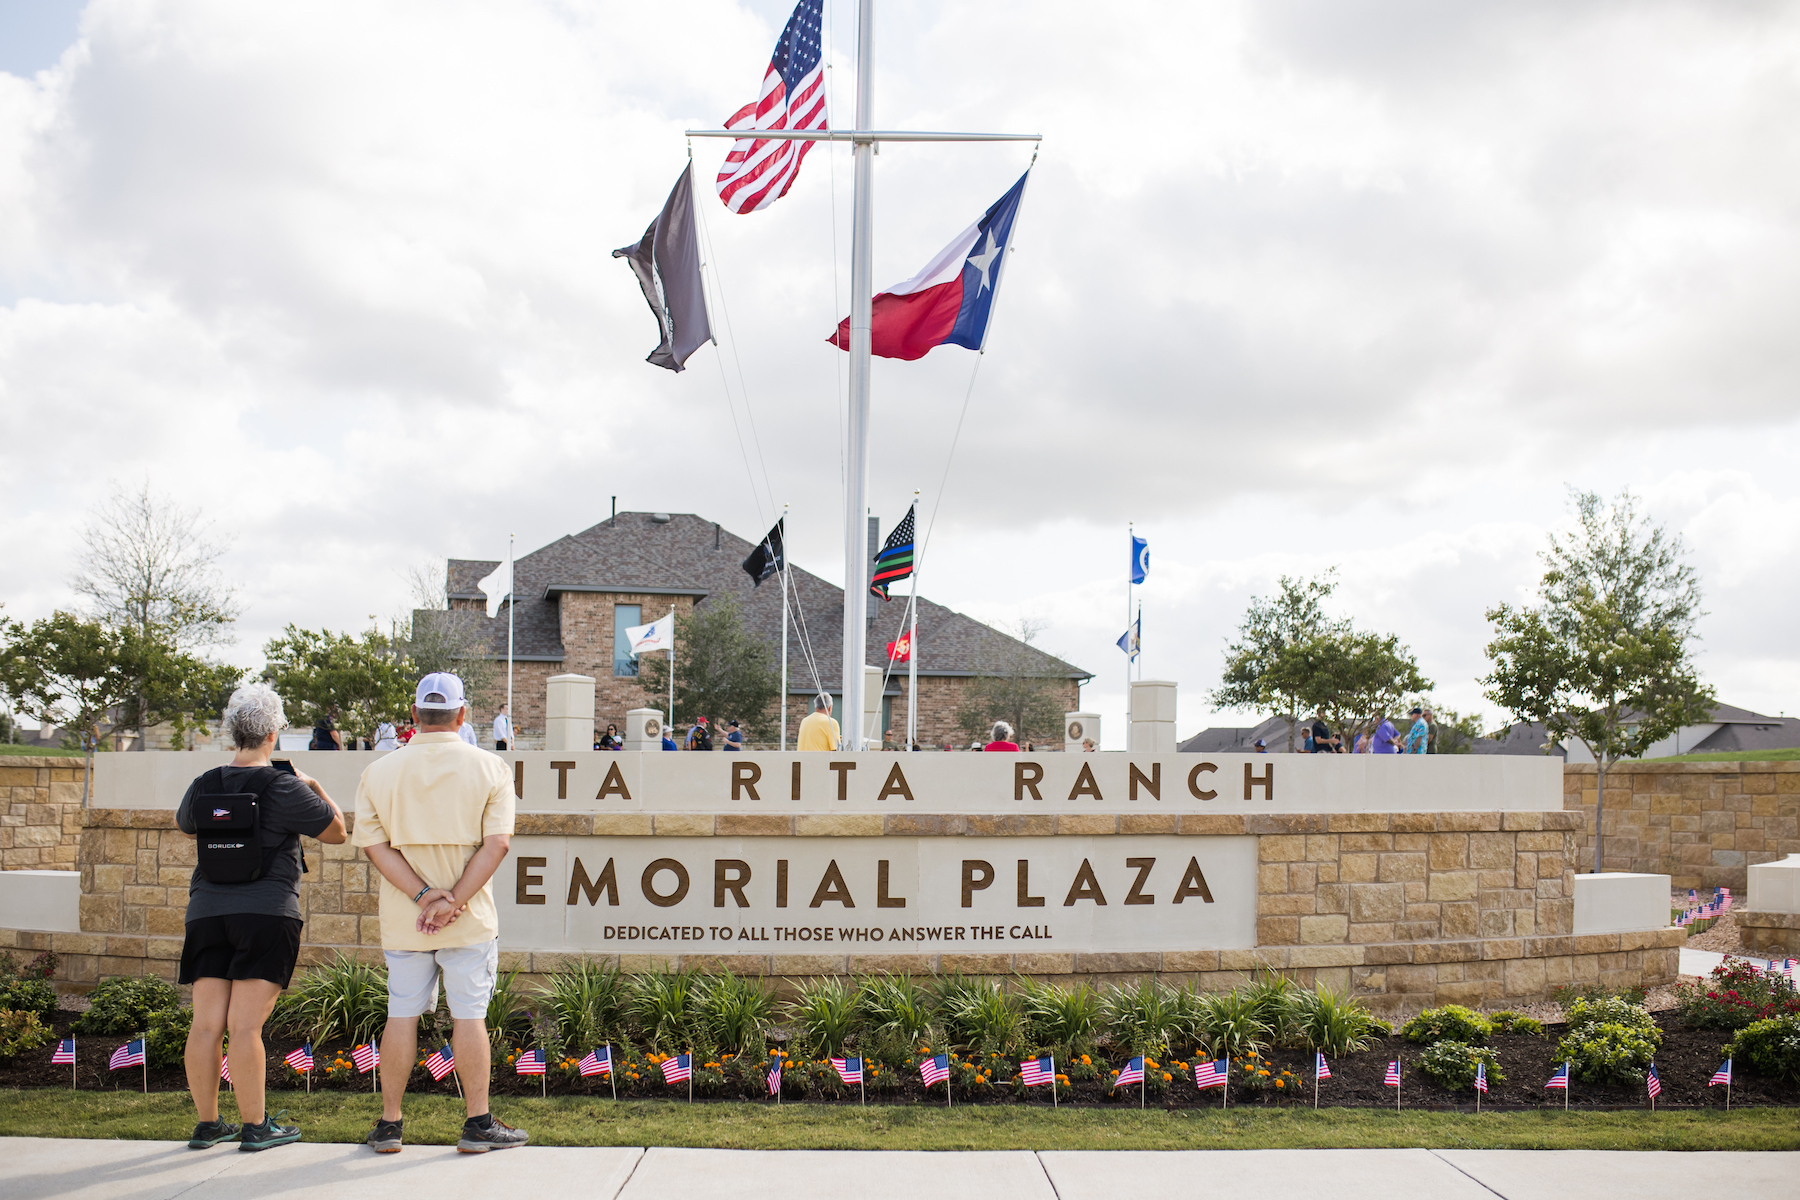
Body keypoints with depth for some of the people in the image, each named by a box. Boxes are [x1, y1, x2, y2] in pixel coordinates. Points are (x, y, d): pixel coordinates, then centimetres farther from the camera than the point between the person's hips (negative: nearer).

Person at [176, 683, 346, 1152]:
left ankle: (207, 1123, 14)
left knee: (206, 1025, 6)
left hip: (206, 910, 5)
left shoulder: (204, 786, 6)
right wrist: (313, 786, 14)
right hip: (267, 912, -5)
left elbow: (184, 825, 28)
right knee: (245, 1026, -4)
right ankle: (254, 1127, 2)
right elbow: (336, 831, 2)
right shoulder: (283, 789, -8)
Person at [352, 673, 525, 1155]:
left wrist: (423, 895, -12)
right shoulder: (490, 767, -3)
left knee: (401, 1016, 10)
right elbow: (496, 842, -12)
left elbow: (374, 843, -6)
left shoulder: (379, 771, 2)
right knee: (469, 1016, 4)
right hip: (471, 919, -2)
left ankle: (389, 1124, 16)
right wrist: (454, 901, -15)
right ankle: (478, 1124, 8)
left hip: (403, 919, 2)